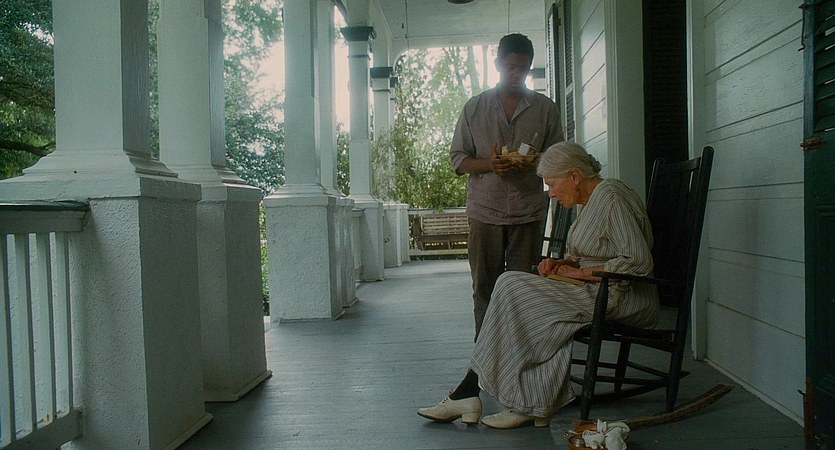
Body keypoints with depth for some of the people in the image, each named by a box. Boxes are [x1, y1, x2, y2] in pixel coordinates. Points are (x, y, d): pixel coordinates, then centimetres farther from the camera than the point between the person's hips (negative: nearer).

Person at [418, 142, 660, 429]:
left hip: (623, 298, -9)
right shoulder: (592, 200, 15)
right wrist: (562, 263, 2)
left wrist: (581, 272, -16)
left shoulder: (611, 197, -15)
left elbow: (638, 262, -22)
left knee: (515, 290, -15)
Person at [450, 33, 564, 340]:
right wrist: (490, 164, -14)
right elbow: (458, 159, 6)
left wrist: (531, 165, -13)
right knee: (485, 287, 5)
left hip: (528, 211, 0)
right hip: (485, 209, 0)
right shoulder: (475, 107, 8)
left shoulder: (545, 108, 8)